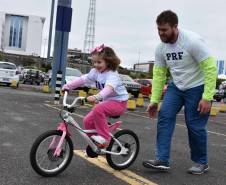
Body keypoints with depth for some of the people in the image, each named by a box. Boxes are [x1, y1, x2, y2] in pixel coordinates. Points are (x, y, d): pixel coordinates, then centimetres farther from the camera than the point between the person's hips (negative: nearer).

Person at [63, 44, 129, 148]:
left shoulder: (112, 74, -24)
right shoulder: (96, 72, -1)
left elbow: (109, 88, -42)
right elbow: (83, 79, 3)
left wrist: (97, 97, -58)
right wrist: (68, 86, -3)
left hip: (118, 102, -8)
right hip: (106, 101, 8)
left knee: (98, 109, -34)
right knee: (87, 121, -4)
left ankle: (104, 137, -21)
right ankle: (93, 142, 16)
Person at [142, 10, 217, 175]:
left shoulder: (192, 41, -25)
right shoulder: (161, 48, -6)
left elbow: (211, 68, -24)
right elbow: (159, 74, 1)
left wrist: (207, 97, -26)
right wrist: (154, 100, -1)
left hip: (197, 87, -5)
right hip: (176, 86, 6)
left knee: (194, 125, -3)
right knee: (165, 116, -9)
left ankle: (201, 162, 19)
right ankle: (162, 160, -5)